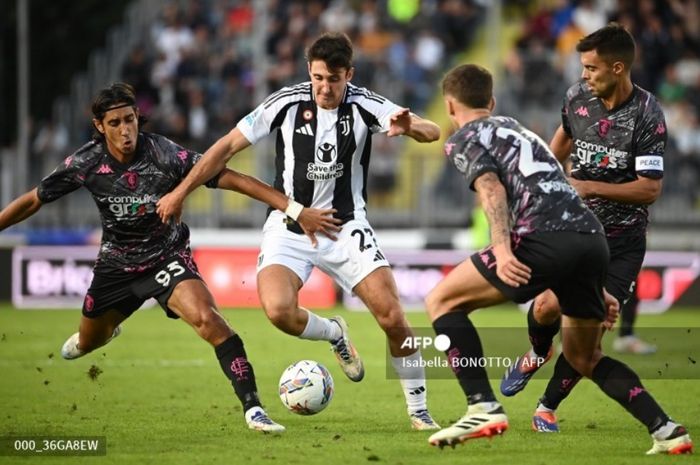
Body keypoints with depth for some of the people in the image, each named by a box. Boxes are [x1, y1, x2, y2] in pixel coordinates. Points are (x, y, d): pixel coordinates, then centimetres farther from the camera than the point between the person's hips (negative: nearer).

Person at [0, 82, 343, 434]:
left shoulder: (166, 155, -26)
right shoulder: (86, 163, -18)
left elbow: (233, 179, -28)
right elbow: (33, 201, -4)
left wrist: (296, 211, -33)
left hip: (167, 257, -3)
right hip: (116, 263, 3)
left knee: (206, 318, -30)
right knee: (87, 345, 21)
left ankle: (252, 408, -26)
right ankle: (105, 330, 62)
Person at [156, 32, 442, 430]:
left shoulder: (365, 105, -10)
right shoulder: (288, 103, -9)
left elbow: (432, 132, -20)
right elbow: (230, 145, -1)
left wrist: (410, 127, -44)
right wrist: (181, 192, -2)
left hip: (346, 227, 0)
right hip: (289, 229, 0)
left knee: (393, 318, -12)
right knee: (278, 310, -26)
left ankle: (419, 411, 8)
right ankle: (333, 333, 9)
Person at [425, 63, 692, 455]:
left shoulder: (465, 138, 14)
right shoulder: (518, 130, 37)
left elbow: (492, 189, -7)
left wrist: (502, 252, -22)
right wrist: (596, 288, 40)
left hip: (544, 239, -8)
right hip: (594, 236, 8)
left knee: (442, 302, 7)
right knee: (585, 359, 24)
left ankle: (484, 408, -8)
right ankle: (667, 430, 11)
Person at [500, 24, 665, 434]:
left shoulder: (647, 115, -19)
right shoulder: (578, 97, -3)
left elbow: (650, 189, -20)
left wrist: (589, 187, -23)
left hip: (623, 238, -3)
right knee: (548, 307, -14)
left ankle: (548, 408, 10)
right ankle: (538, 354, 22)